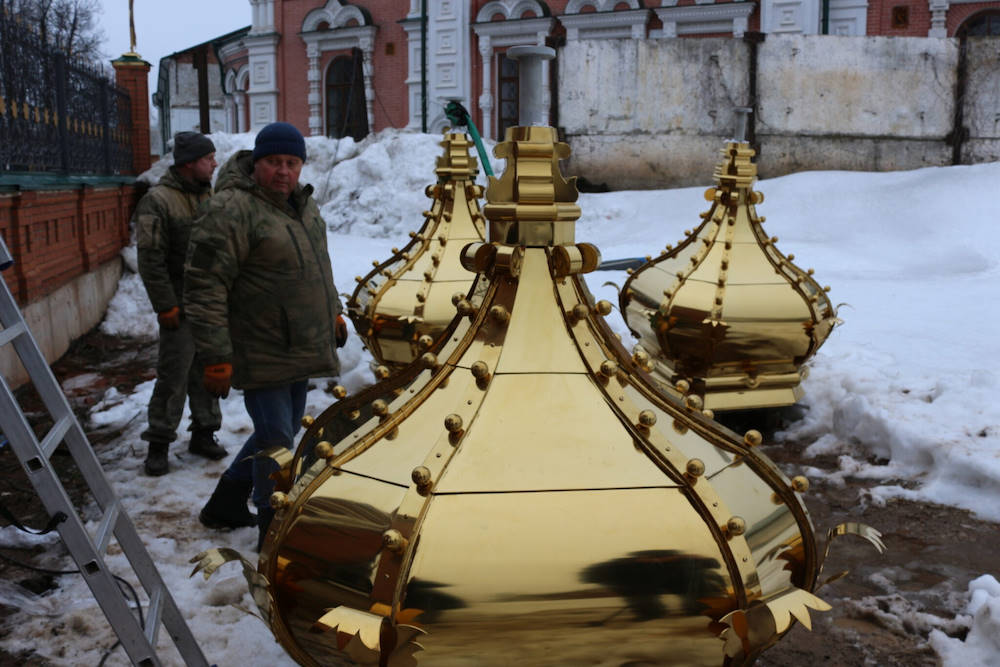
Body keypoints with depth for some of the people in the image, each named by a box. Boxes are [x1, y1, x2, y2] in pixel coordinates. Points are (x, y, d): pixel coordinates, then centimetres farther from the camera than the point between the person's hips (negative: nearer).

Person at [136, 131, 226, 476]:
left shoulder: (211, 197, 10)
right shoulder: (158, 201, -12)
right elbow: (151, 260, -14)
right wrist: (166, 306, -16)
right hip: (181, 307, -6)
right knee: (173, 377, -2)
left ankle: (204, 433, 25)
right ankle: (158, 444, 9)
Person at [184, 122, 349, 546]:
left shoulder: (303, 204, 10)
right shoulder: (231, 209, -18)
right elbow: (204, 286, -21)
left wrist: (333, 313, 27)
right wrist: (216, 357, -23)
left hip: (300, 349, 9)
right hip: (263, 356, -9)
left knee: (283, 430, 19)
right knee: (275, 440, -2)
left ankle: (225, 505, 38)